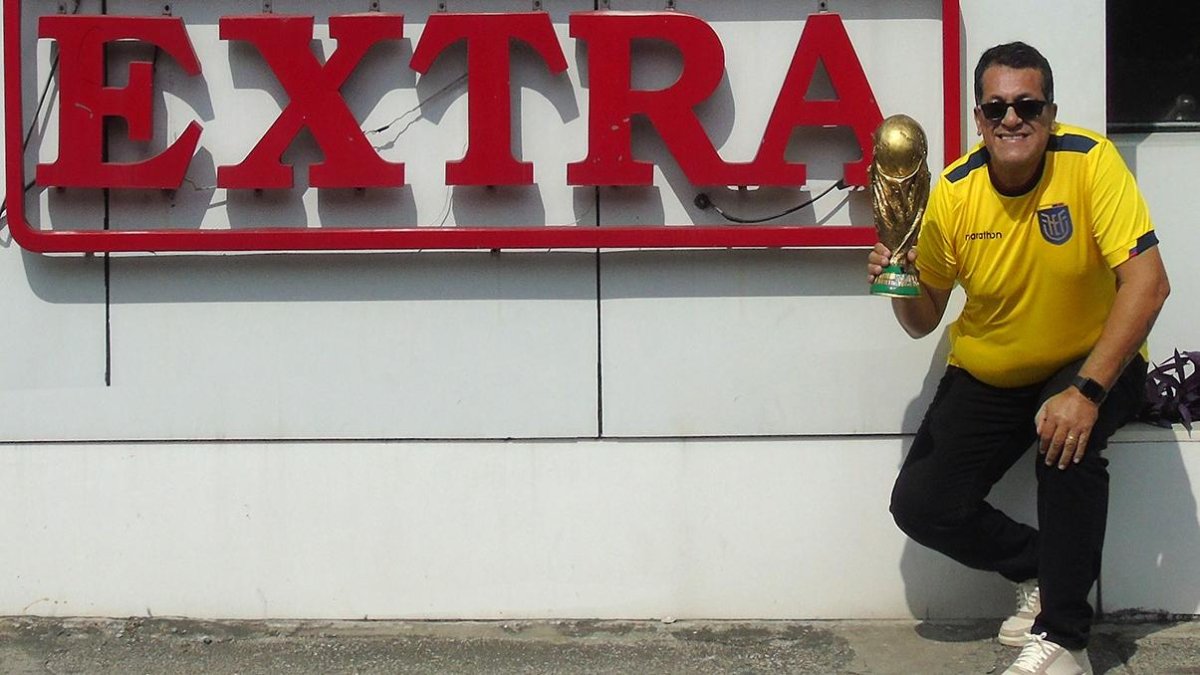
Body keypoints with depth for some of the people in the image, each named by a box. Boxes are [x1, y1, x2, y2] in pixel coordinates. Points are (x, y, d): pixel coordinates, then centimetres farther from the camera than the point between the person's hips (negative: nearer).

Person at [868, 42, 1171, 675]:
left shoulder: (1090, 162, -20)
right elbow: (923, 320, -1)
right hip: (986, 379, 4)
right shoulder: (952, 193, -11)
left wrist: (1086, 390, -36)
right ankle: (1042, 572, 16)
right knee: (921, 506, -11)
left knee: (1068, 438, -36)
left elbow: (1147, 283, -28)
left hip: (1091, 364, -3)